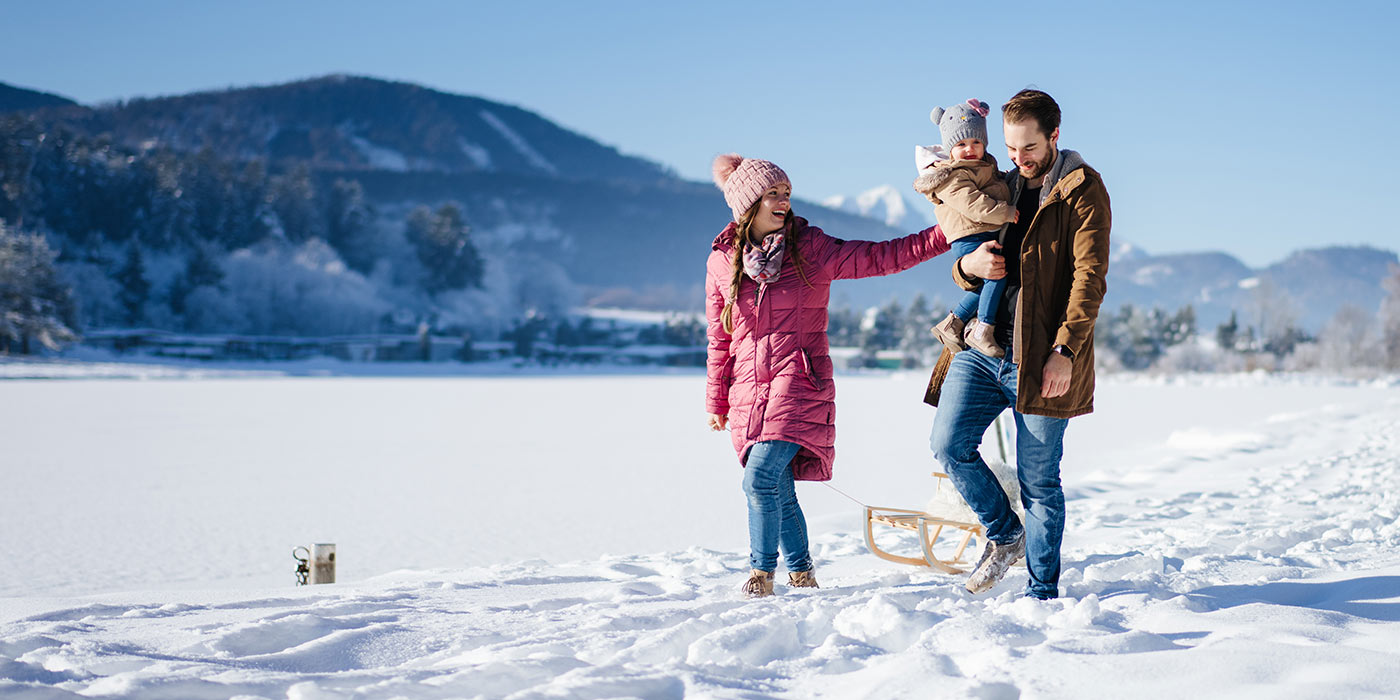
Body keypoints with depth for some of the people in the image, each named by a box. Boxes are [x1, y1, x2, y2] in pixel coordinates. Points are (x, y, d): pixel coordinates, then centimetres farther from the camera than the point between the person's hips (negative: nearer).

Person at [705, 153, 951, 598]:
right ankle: (800, 574, 26)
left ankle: (762, 572, -2)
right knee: (779, 492, 8)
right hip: (749, 392, 3)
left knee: (760, 478, -18)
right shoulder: (722, 262, 8)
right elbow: (719, 339, 15)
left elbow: (880, 257, -2)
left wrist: (947, 234, -11)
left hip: (800, 385, -3)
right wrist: (716, 402, 16)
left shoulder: (812, 249, 1)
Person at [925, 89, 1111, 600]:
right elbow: (967, 277, 24)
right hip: (982, 345, 6)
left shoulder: (1082, 189, 0)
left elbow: (1089, 276, -9)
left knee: (1039, 479, -1)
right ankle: (1005, 534, 17)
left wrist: (1065, 351, -18)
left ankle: (1042, 591, 11)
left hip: (1040, 357, -5)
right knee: (949, 444, -7)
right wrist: (969, 266, -2)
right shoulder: (1003, 189, 18)